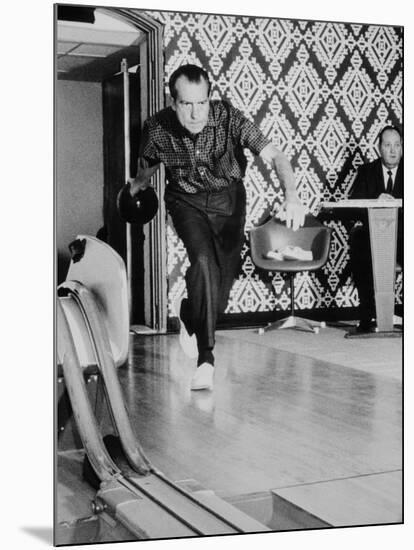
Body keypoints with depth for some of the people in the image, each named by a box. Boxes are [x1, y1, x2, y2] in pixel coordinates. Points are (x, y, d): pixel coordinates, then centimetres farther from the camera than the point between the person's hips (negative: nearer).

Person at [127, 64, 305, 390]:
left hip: (228, 198, 1)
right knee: (203, 260, -27)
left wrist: (291, 197, -49)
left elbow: (274, 156, -35)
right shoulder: (157, 128, -22)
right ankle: (205, 358, -20)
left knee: (226, 273, 1)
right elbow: (146, 170, 3)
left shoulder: (228, 118, -27)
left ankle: (188, 313, 38)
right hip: (186, 201, -1)